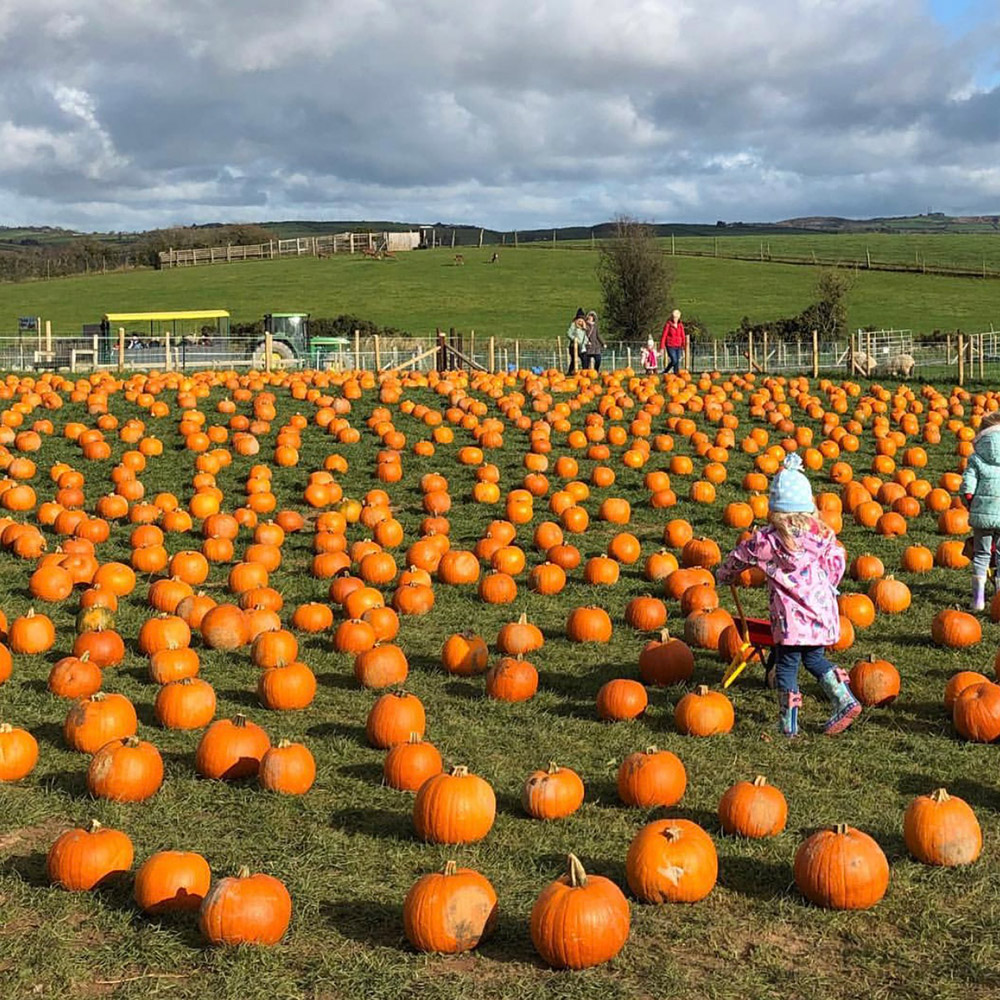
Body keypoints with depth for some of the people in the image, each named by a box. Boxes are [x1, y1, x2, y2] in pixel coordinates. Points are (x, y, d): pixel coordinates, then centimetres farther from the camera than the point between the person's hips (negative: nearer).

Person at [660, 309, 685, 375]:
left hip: (678, 347, 4)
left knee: (677, 361, -1)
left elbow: (683, 337, 12)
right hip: (670, 346, -4)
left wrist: (683, 348, 9)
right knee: (674, 361, -13)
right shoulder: (668, 325, -5)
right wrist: (662, 348, -9)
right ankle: (665, 372, 6)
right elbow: (664, 336, -5)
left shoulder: (680, 325, 8)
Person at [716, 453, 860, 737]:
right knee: (815, 659, 23)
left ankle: (788, 724, 10)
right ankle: (845, 700, 14)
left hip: (791, 615, -5)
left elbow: (739, 557, 2)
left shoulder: (769, 539, -10)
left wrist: (724, 575, 22)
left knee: (786, 665, 6)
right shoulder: (822, 534, 3)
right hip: (822, 609, 5)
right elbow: (836, 562, 11)